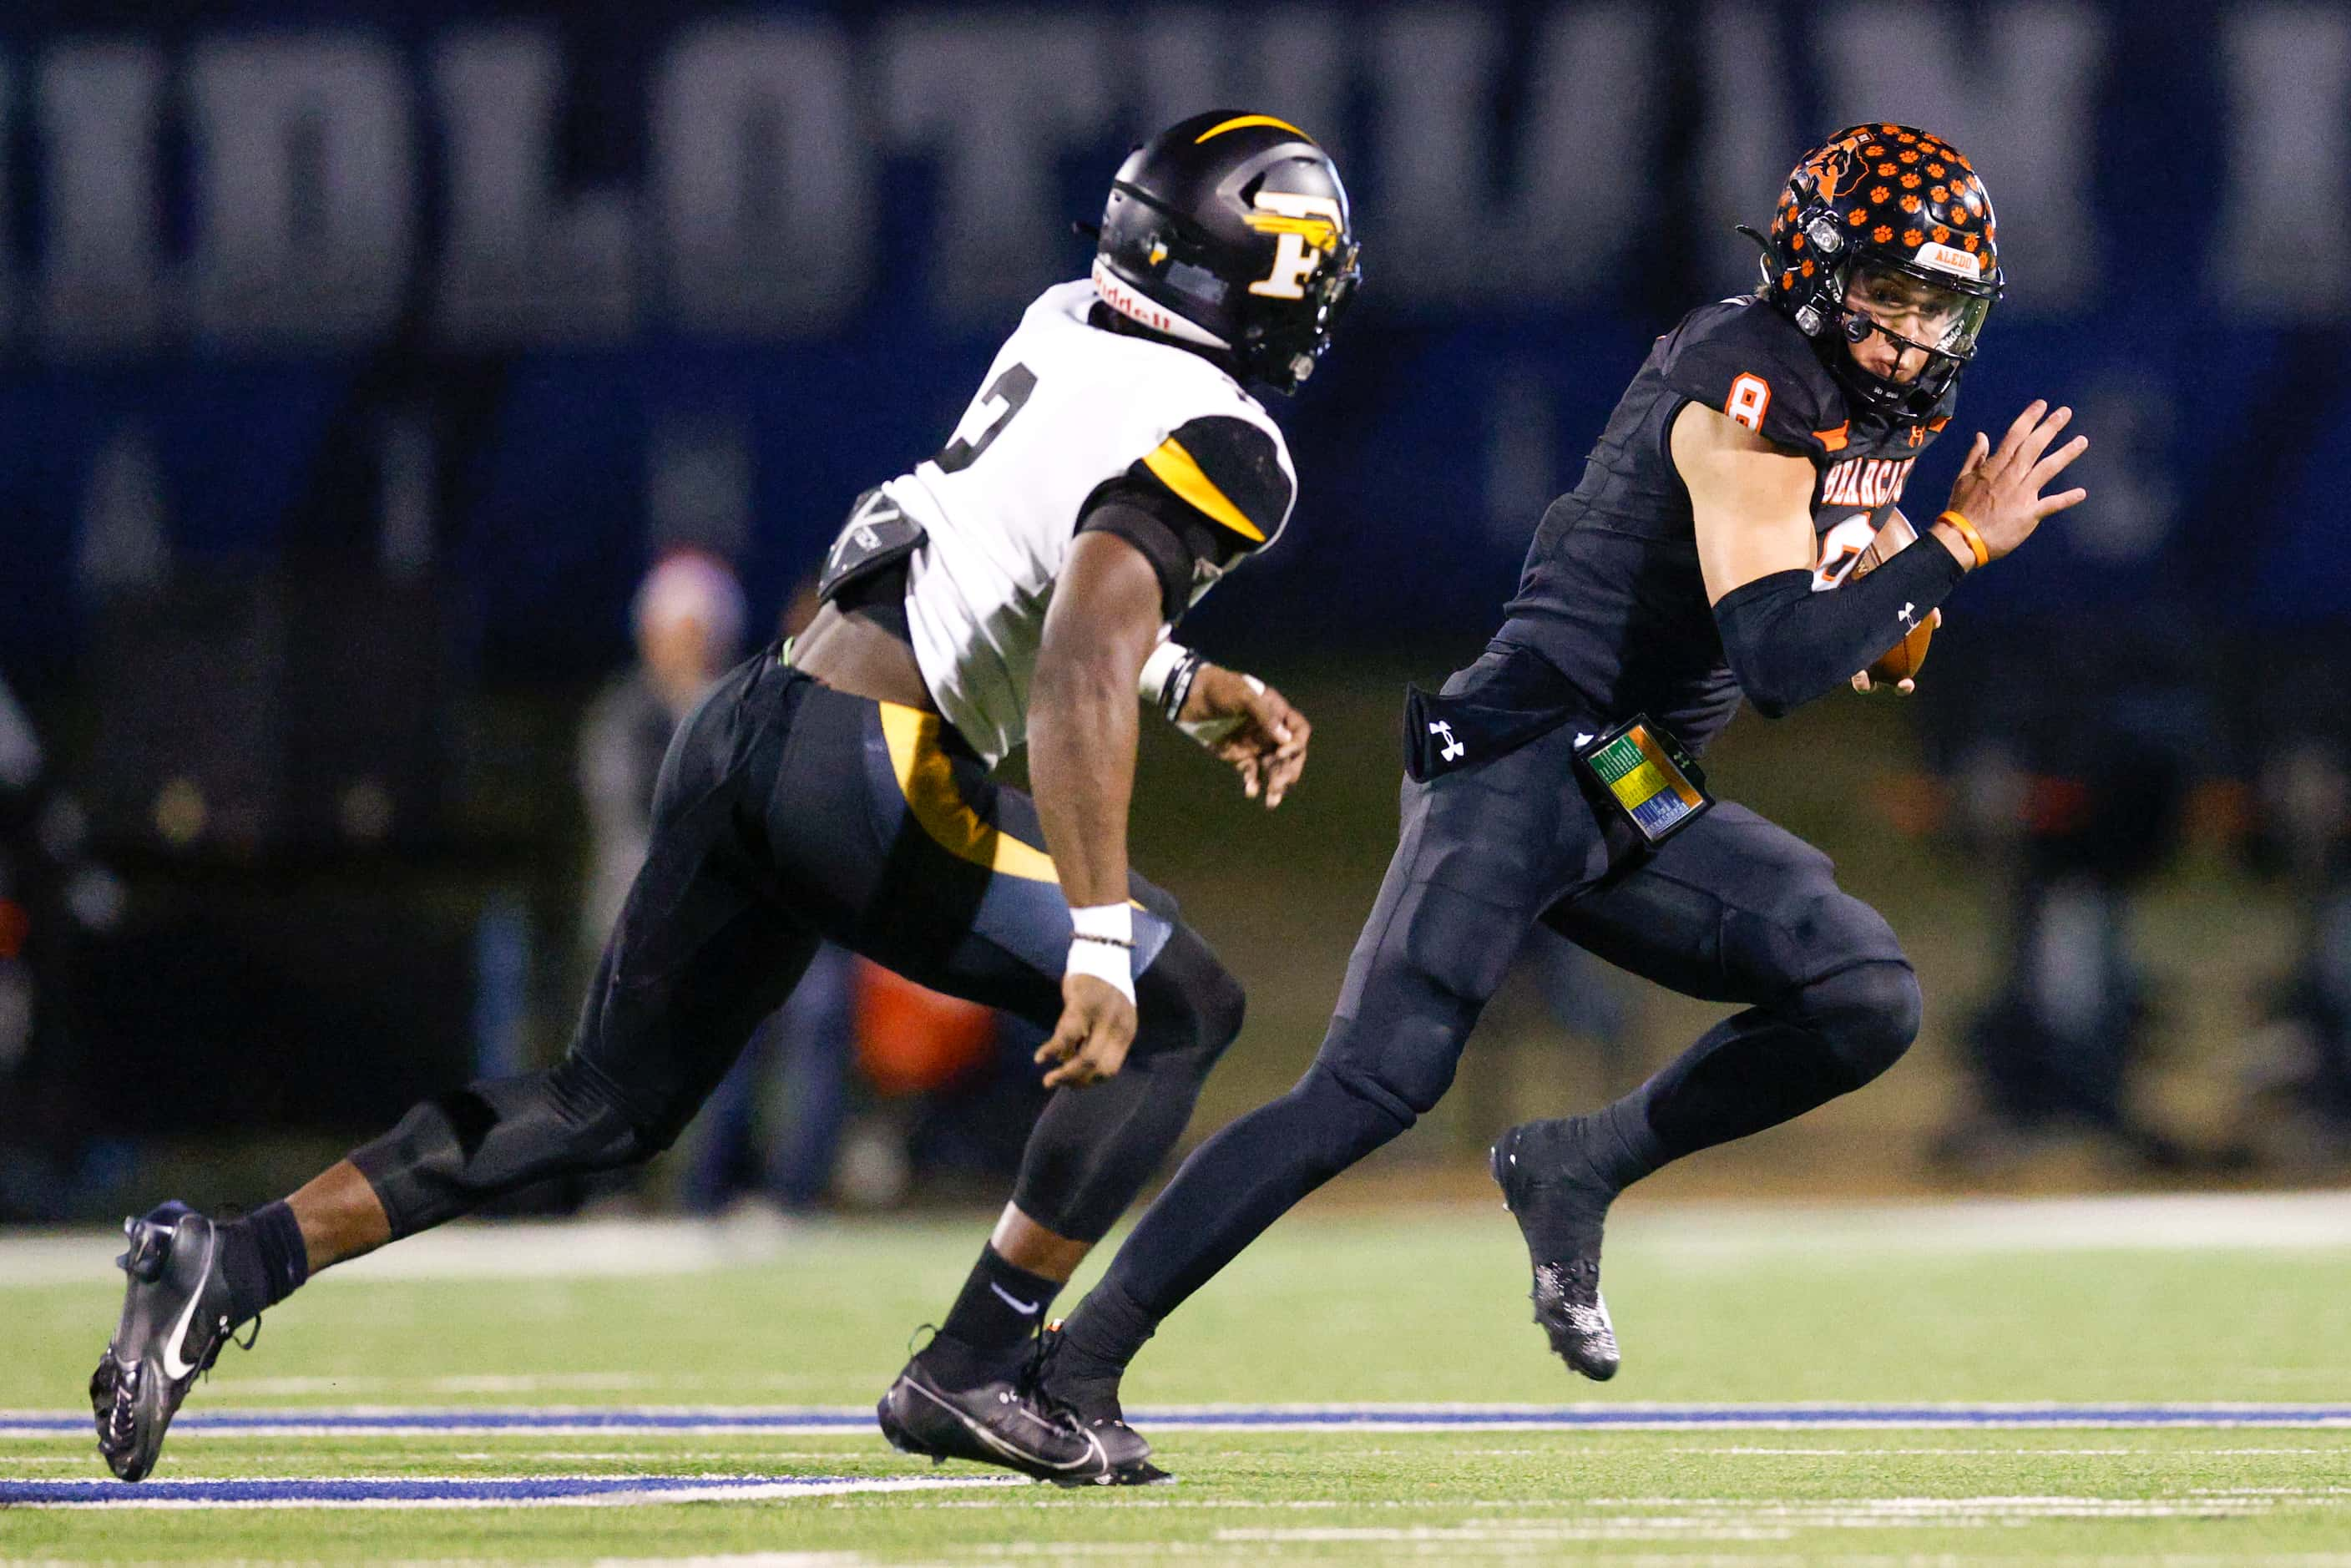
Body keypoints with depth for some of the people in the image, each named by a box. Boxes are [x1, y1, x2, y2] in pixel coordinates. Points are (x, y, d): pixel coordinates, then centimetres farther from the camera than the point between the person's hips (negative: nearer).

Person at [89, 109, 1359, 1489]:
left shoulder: (1067, 329, 15)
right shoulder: (1220, 448, -11)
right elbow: (1079, 666, -25)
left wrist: (1194, 688, 33)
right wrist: (1097, 937, -30)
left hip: (749, 723, 8)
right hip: (869, 769, -8)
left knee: (610, 1104, 16)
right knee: (1177, 1010, 5)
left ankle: (228, 1266, 6)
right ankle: (973, 1374, 2)